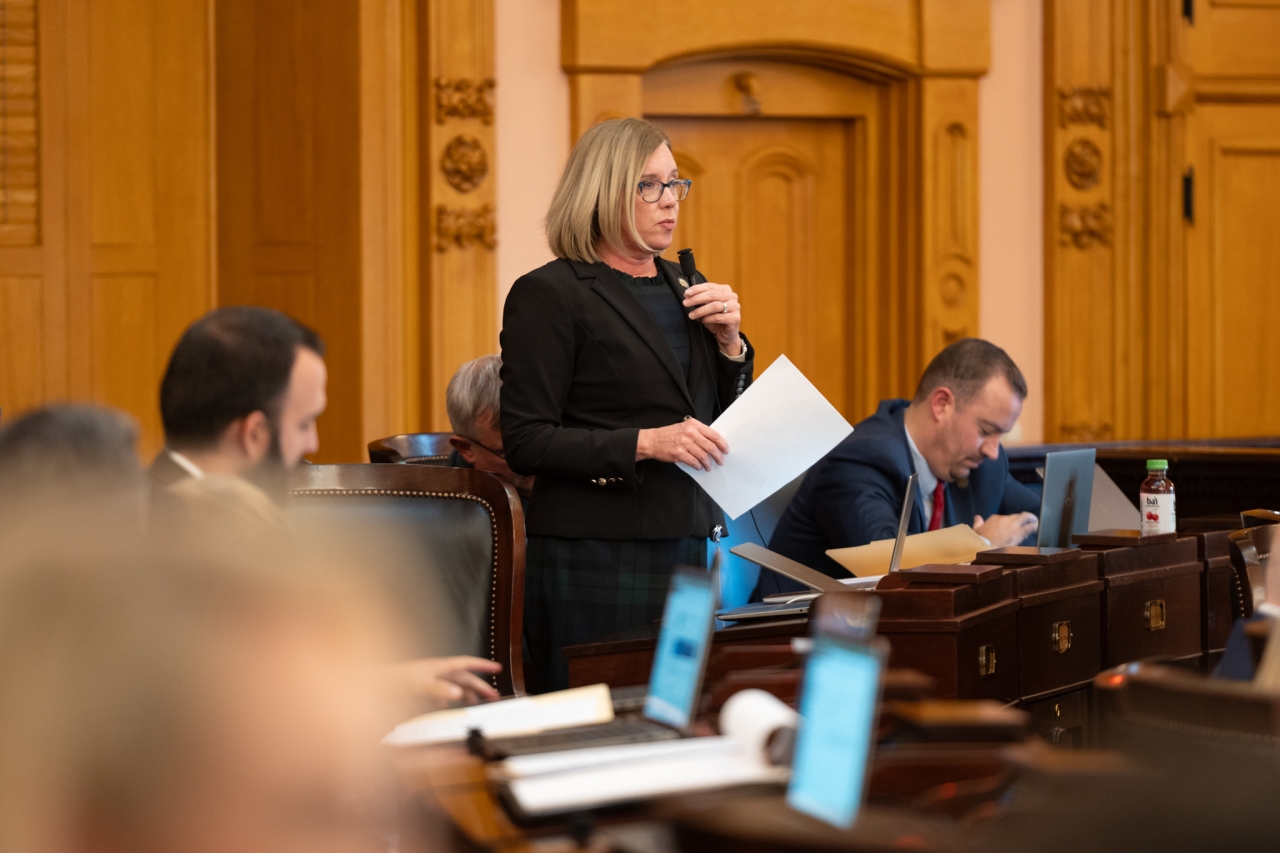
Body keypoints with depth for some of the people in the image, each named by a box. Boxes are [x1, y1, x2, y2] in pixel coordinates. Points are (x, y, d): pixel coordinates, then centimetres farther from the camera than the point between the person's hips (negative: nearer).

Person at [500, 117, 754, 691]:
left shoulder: (682, 288, 15)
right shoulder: (549, 294, -6)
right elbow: (526, 444, -12)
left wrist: (728, 342, 3)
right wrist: (646, 443, -21)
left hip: (688, 551, 6)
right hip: (596, 557, -6)